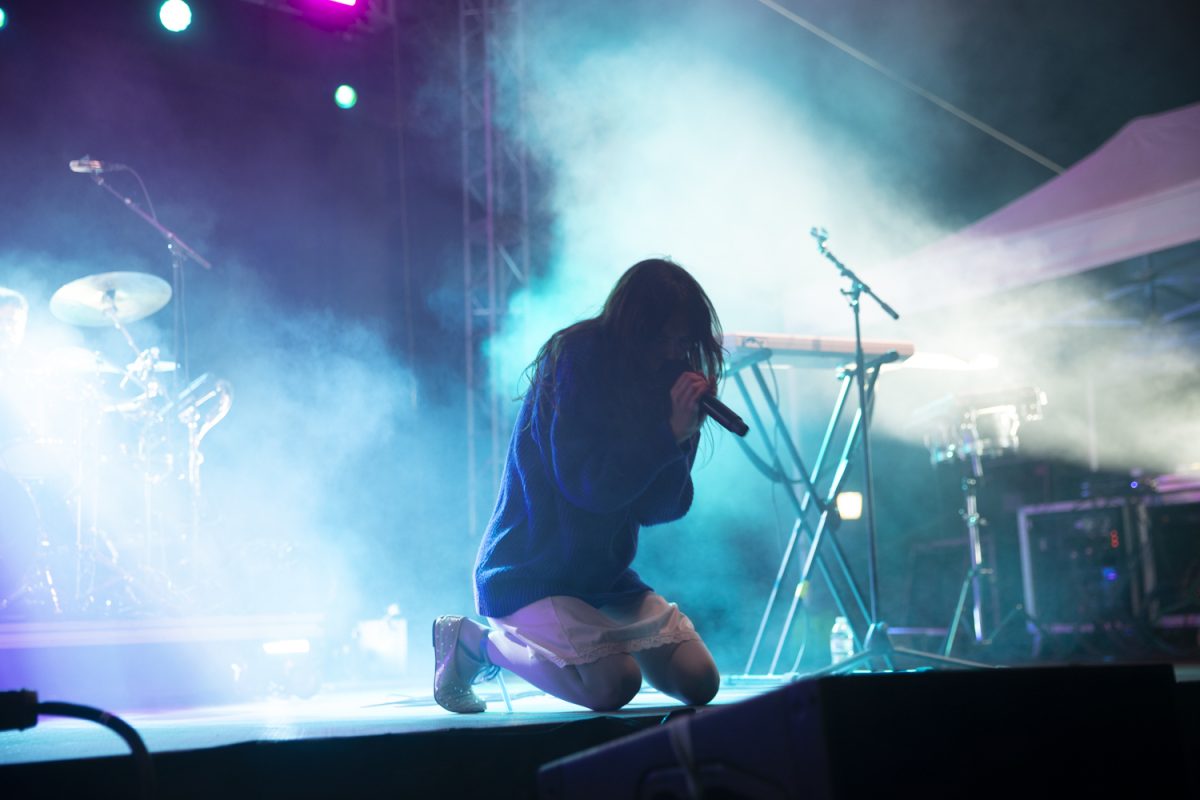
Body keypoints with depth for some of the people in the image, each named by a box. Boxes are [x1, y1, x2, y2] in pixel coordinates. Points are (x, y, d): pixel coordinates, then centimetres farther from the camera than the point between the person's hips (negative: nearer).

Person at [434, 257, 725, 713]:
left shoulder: (658, 377, 3)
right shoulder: (573, 364, -15)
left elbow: (660, 508, -1)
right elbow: (587, 485, -23)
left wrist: (684, 430, -15)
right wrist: (670, 433, -23)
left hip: (602, 574, 7)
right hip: (530, 572, -7)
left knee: (699, 683, -4)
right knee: (613, 686, -23)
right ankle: (473, 643, -1)